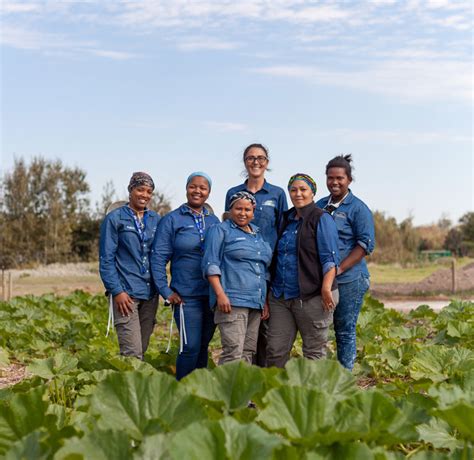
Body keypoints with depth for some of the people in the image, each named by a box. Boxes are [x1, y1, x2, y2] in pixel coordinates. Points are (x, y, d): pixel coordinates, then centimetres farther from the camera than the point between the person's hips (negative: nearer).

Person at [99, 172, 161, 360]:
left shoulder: (155, 220, 12)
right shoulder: (115, 218, -1)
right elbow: (106, 259, -4)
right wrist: (116, 291, -12)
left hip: (150, 294, 5)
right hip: (126, 294, -5)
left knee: (142, 349, 10)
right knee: (133, 353, -12)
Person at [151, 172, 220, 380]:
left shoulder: (214, 221, 12)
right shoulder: (172, 220, 0)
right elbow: (158, 258, -3)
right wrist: (166, 292, -9)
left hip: (213, 294, 4)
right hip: (187, 297, -4)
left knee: (203, 346, 11)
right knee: (190, 347, -7)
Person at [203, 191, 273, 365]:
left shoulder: (258, 234, 21)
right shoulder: (221, 231, 2)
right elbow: (211, 264, -7)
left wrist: (265, 301, 17)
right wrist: (220, 294, -17)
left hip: (256, 303, 7)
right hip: (232, 301, -7)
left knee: (248, 351, 6)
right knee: (234, 352, -14)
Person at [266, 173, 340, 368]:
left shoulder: (322, 219, -4)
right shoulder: (287, 219, 16)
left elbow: (330, 259, -11)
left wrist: (326, 289, -21)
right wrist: (272, 289, 20)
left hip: (312, 296, -6)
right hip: (281, 297, 6)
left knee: (314, 351, 4)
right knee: (275, 349, 4)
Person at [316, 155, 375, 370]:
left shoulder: (358, 208, -4)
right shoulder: (319, 206, 14)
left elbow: (366, 244, -9)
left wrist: (339, 268, -16)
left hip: (349, 280, -6)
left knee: (345, 330, 1)